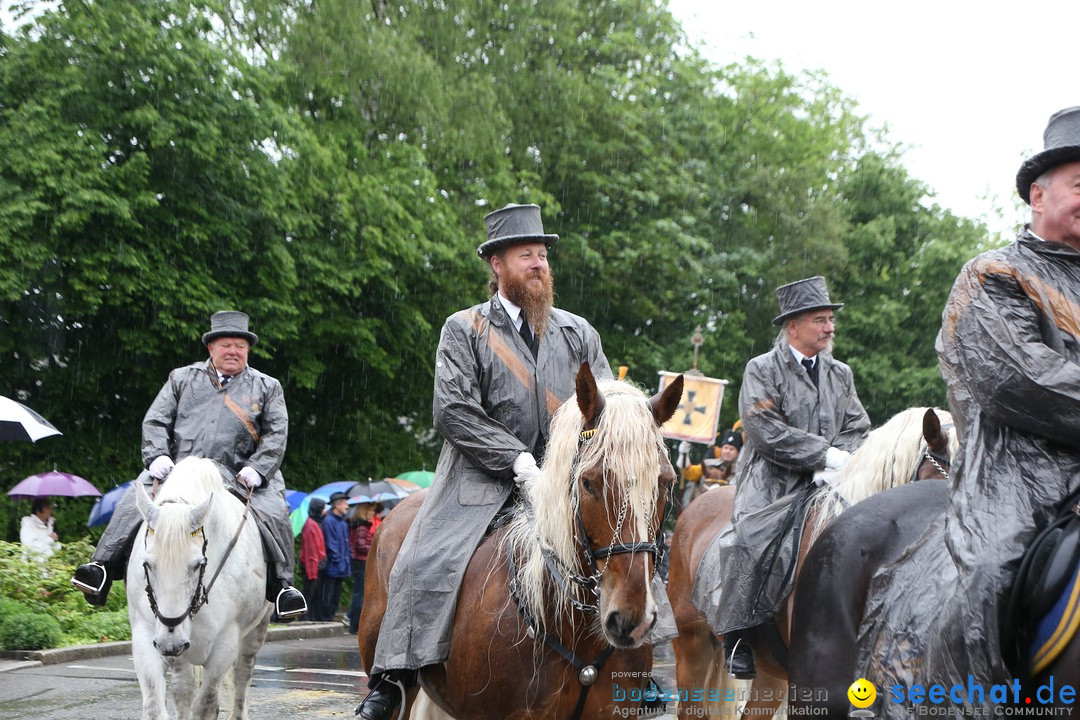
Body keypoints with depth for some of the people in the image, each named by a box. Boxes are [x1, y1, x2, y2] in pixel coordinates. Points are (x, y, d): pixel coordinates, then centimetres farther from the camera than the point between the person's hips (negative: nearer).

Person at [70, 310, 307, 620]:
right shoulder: (182, 378, 18)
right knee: (133, 501, -19)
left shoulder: (267, 387, 16)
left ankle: (281, 586, -18)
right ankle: (102, 569, -18)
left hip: (238, 478, -1)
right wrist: (157, 456, -7)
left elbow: (276, 434, 7)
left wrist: (257, 469, -11)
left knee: (272, 513, -26)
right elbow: (155, 421, 13)